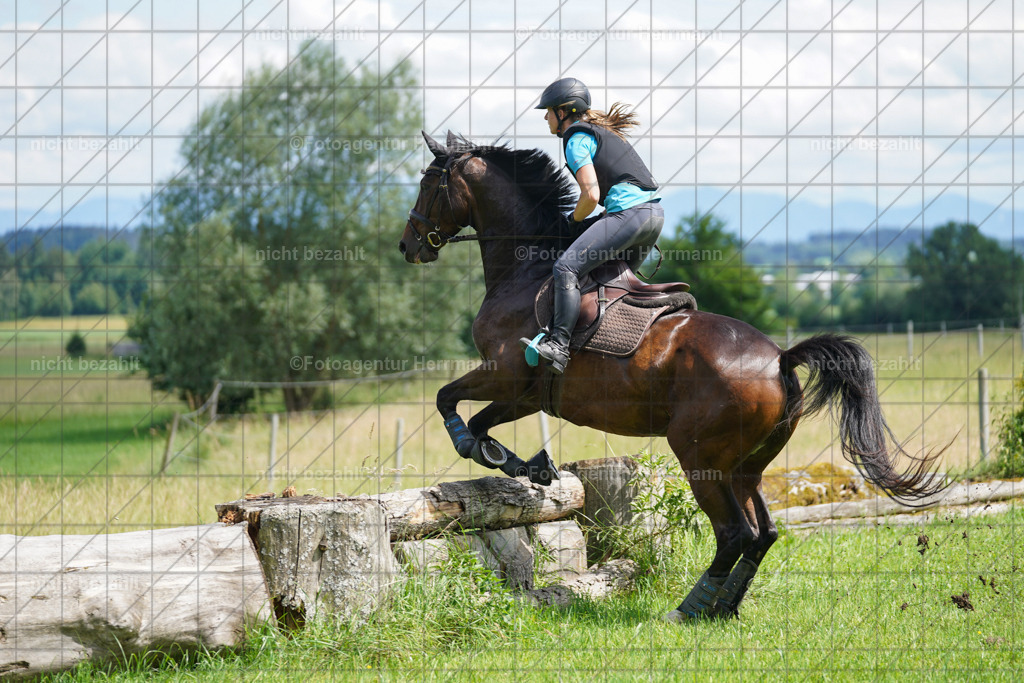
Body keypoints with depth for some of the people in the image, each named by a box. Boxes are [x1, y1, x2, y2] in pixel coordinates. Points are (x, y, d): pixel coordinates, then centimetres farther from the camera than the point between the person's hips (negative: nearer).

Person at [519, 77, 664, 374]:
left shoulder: (576, 139, -3)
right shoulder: (603, 132, 26)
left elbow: (591, 195, -15)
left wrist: (574, 220, 5)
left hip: (629, 213, -10)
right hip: (655, 213, 10)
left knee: (566, 268, -16)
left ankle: (558, 346, -25)